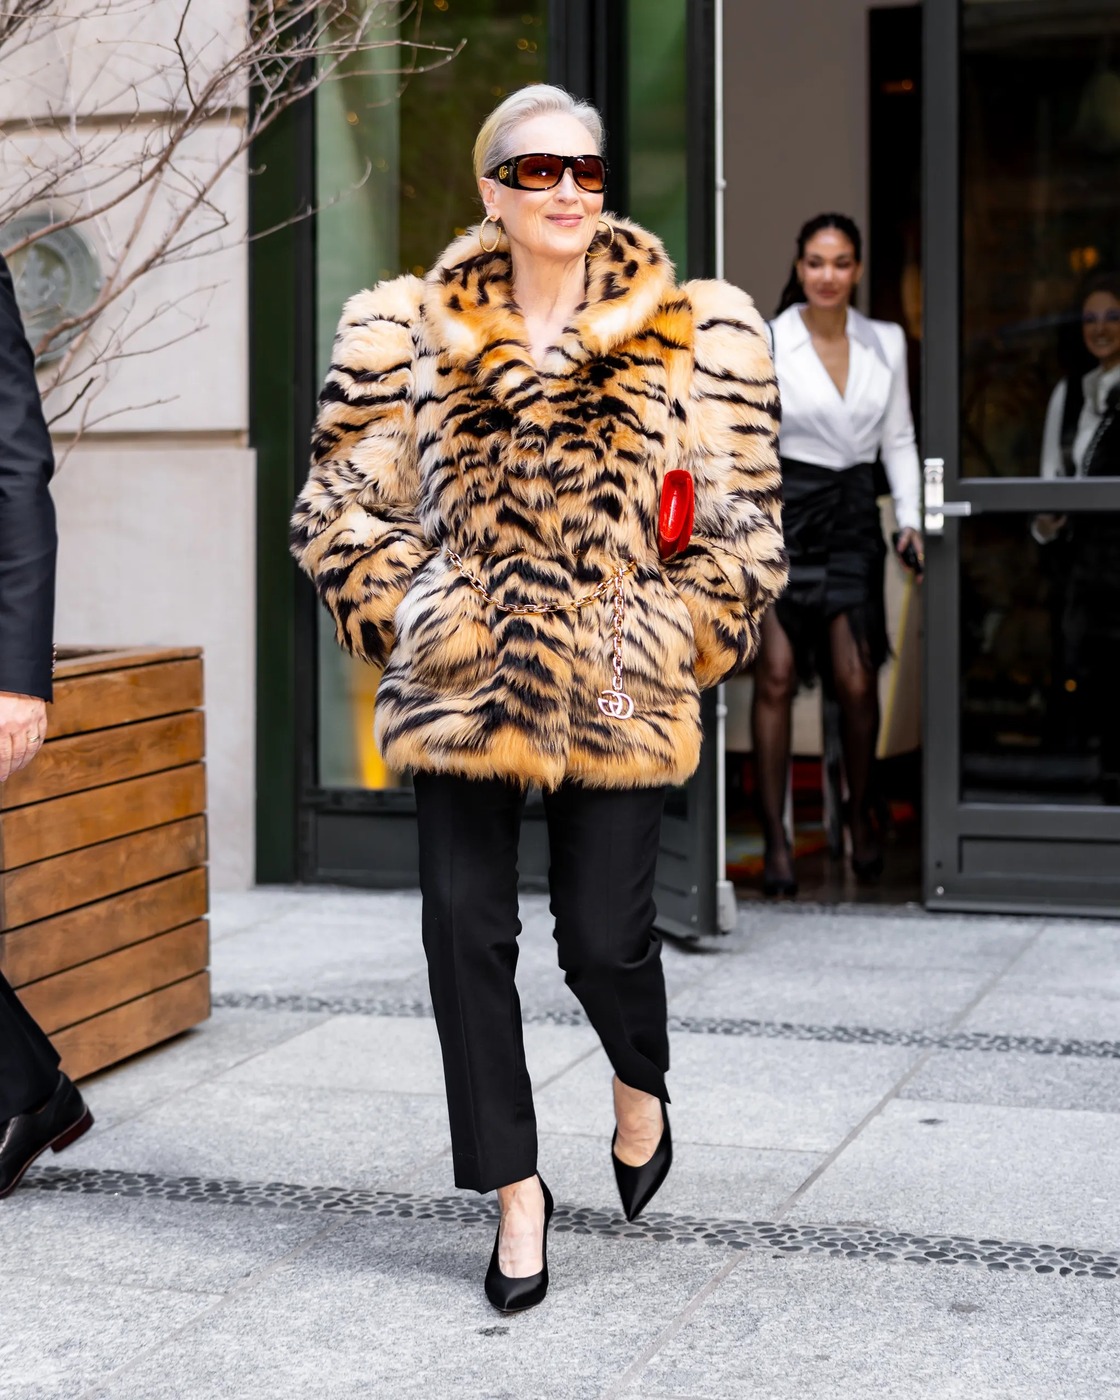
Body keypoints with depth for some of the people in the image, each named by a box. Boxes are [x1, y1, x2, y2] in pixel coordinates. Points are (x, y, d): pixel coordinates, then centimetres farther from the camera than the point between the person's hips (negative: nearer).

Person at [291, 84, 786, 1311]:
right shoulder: (412, 334, 3)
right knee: (466, 933, 1)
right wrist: (411, 626, 0)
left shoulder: (691, 338, 1)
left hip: (614, 696, -1)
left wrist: (669, 648, -2)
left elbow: (740, 531, 4)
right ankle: (516, 1189, 16)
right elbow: (341, 509, 8)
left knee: (603, 935, 1)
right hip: (458, 690, 1)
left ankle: (640, 1085, 36)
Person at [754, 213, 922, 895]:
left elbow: (899, 439, 13)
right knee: (777, 675, -7)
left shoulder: (886, 342, 9)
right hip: (782, 511, -3)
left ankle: (861, 814, 22)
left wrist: (911, 519, 4)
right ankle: (776, 835, 1)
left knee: (856, 681, -2)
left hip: (852, 518, 3)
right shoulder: (765, 343, -2)